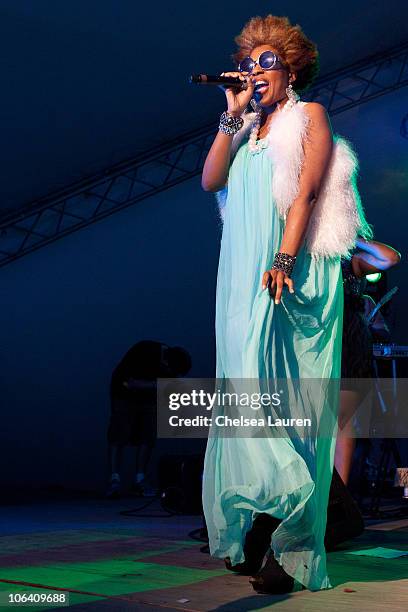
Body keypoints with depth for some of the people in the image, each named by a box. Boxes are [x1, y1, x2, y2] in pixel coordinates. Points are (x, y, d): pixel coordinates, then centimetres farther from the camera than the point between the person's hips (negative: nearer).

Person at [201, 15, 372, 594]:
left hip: (289, 276, -6)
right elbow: (211, 180, 10)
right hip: (242, 275, 6)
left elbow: (308, 191, -7)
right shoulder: (247, 130, 24)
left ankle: (288, 547, -17)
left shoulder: (308, 116, 6)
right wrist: (233, 115, 7)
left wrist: (284, 258, -21)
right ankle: (253, 534, 4)